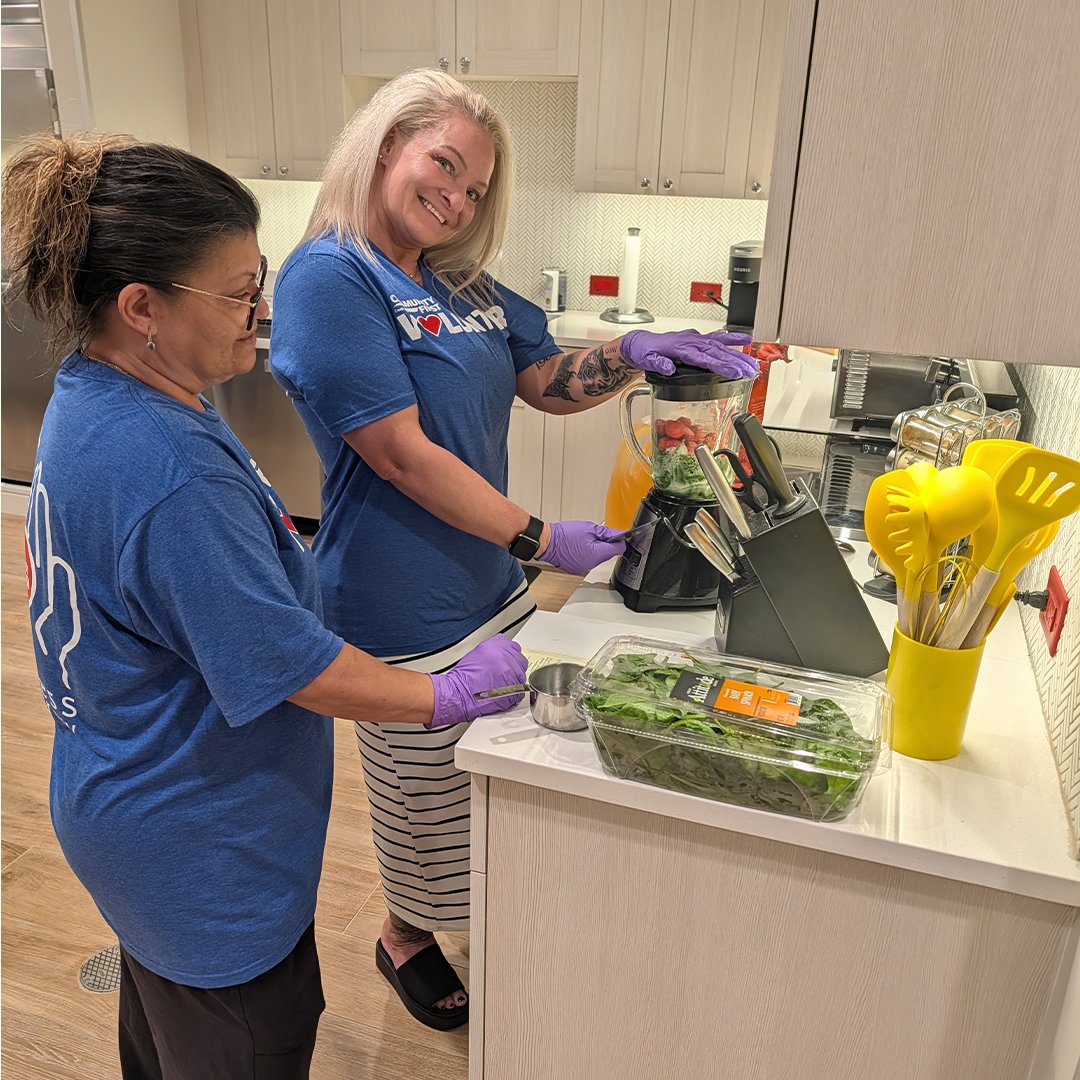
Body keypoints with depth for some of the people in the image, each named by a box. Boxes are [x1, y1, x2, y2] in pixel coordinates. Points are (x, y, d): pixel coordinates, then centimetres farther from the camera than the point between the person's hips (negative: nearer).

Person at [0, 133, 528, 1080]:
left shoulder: (88, 399, -4)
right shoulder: (173, 476, -36)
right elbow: (293, 666, -28)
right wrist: (448, 696, -14)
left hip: (125, 808, 9)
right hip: (204, 850, -9)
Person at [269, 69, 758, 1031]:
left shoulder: (463, 282, 8)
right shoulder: (330, 276, -18)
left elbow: (549, 382, 11)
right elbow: (400, 451, -23)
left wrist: (634, 354, -11)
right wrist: (543, 540, -20)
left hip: (490, 586, 8)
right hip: (409, 616, -8)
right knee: (424, 797, 15)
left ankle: (468, 919, 50)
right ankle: (404, 938, 45)